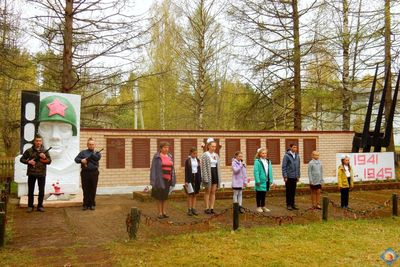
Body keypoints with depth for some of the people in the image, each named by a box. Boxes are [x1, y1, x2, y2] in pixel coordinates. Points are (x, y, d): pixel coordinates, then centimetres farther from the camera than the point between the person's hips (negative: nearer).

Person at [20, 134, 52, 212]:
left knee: (41, 191, 4)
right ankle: (30, 206, 17)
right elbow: (22, 159, 8)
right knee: (30, 190, 6)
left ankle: (40, 206, 15)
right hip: (31, 173, -1)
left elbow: (49, 161, 3)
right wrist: (28, 161, -10)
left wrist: (44, 157, -17)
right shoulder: (29, 151, 3)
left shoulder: (45, 151, 6)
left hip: (41, 174, 1)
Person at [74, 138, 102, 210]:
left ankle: (92, 204, 12)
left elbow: (97, 158, -11)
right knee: (85, 189, 3)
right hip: (85, 172, 0)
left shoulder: (97, 153, 10)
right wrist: (81, 160, -15)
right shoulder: (83, 152, 12)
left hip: (94, 173, 0)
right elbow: (76, 159, 4)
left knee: (93, 189, 2)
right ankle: (86, 204, 12)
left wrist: (87, 158, -4)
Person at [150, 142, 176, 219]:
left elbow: (172, 168, 12)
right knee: (159, 196, 2)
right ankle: (160, 213, 10)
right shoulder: (157, 157, -6)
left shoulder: (169, 156, 9)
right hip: (160, 179, -5)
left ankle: (164, 212, 19)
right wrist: (153, 181, -14)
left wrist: (173, 179, 8)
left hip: (168, 179, 5)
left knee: (165, 196, 11)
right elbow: (153, 169, -8)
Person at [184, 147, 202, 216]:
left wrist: (200, 180, 8)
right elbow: (186, 171, -5)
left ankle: (193, 209, 10)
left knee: (195, 194, 6)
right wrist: (186, 181, -9)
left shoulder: (198, 160, 8)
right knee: (190, 194, -2)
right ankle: (189, 210, 2)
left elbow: (199, 170, 12)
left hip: (197, 177, 4)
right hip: (190, 177, -4)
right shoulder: (187, 160, -3)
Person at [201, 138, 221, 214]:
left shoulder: (216, 155, 12)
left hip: (215, 174, 6)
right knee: (207, 192, 1)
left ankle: (211, 208, 10)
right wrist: (205, 178, -17)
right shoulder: (205, 155, -7)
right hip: (208, 174, -6)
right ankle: (207, 208, 7)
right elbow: (204, 167, -11)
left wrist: (219, 177, 12)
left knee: (213, 192, 6)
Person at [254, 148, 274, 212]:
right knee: (259, 194, 3)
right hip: (260, 181, -6)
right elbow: (256, 171, -13)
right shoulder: (257, 161, -9)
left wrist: (271, 180, 7)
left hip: (266, 181, 6)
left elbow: (270, 171, 12)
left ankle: (263, 206, 24)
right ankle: (258, 207, 12)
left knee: (264, 194, 14)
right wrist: (257, 180, -19)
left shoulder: (268, 161, 12)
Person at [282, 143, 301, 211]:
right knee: (289, 191, 2)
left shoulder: (297, 156, 9)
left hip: (295, 177, 5)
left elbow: (298, 166, 15)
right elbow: (284, 167, -10)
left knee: (293, 191, 10)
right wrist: (285, 176, -13)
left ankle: (293, 204, 18)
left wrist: (298, 176, 12)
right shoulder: (287, 156, -9)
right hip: (289, 177, -5)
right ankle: (288, 205, 9)